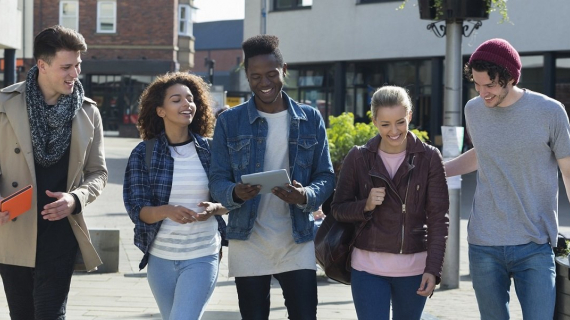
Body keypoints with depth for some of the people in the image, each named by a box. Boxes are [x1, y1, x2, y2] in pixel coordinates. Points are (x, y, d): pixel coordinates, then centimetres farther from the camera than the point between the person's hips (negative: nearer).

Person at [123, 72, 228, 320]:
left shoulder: (211, 151, -1)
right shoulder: (143, 153, -3)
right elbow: (137, 209, -8)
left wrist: (214, 209, -17)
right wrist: (167, 211, -28)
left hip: (202, 257, -1)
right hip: (160, 258, 1)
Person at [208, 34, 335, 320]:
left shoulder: (310, 119, 5)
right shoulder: (229, 121, 2)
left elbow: (325, 176, 6)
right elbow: (217, 180, 1)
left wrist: (305, 196, -17)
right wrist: (235, 193, -23)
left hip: (297, 242, 0)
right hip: (248, 242, 0)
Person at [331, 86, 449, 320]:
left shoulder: (429, 158, -3)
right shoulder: (358, 158, -1)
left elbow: (438, 218, -3)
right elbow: (338, 209, 6)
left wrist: (433, 268, -12)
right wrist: (365, 205, -15)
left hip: (413, 268, 0)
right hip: (369, 268, 0)